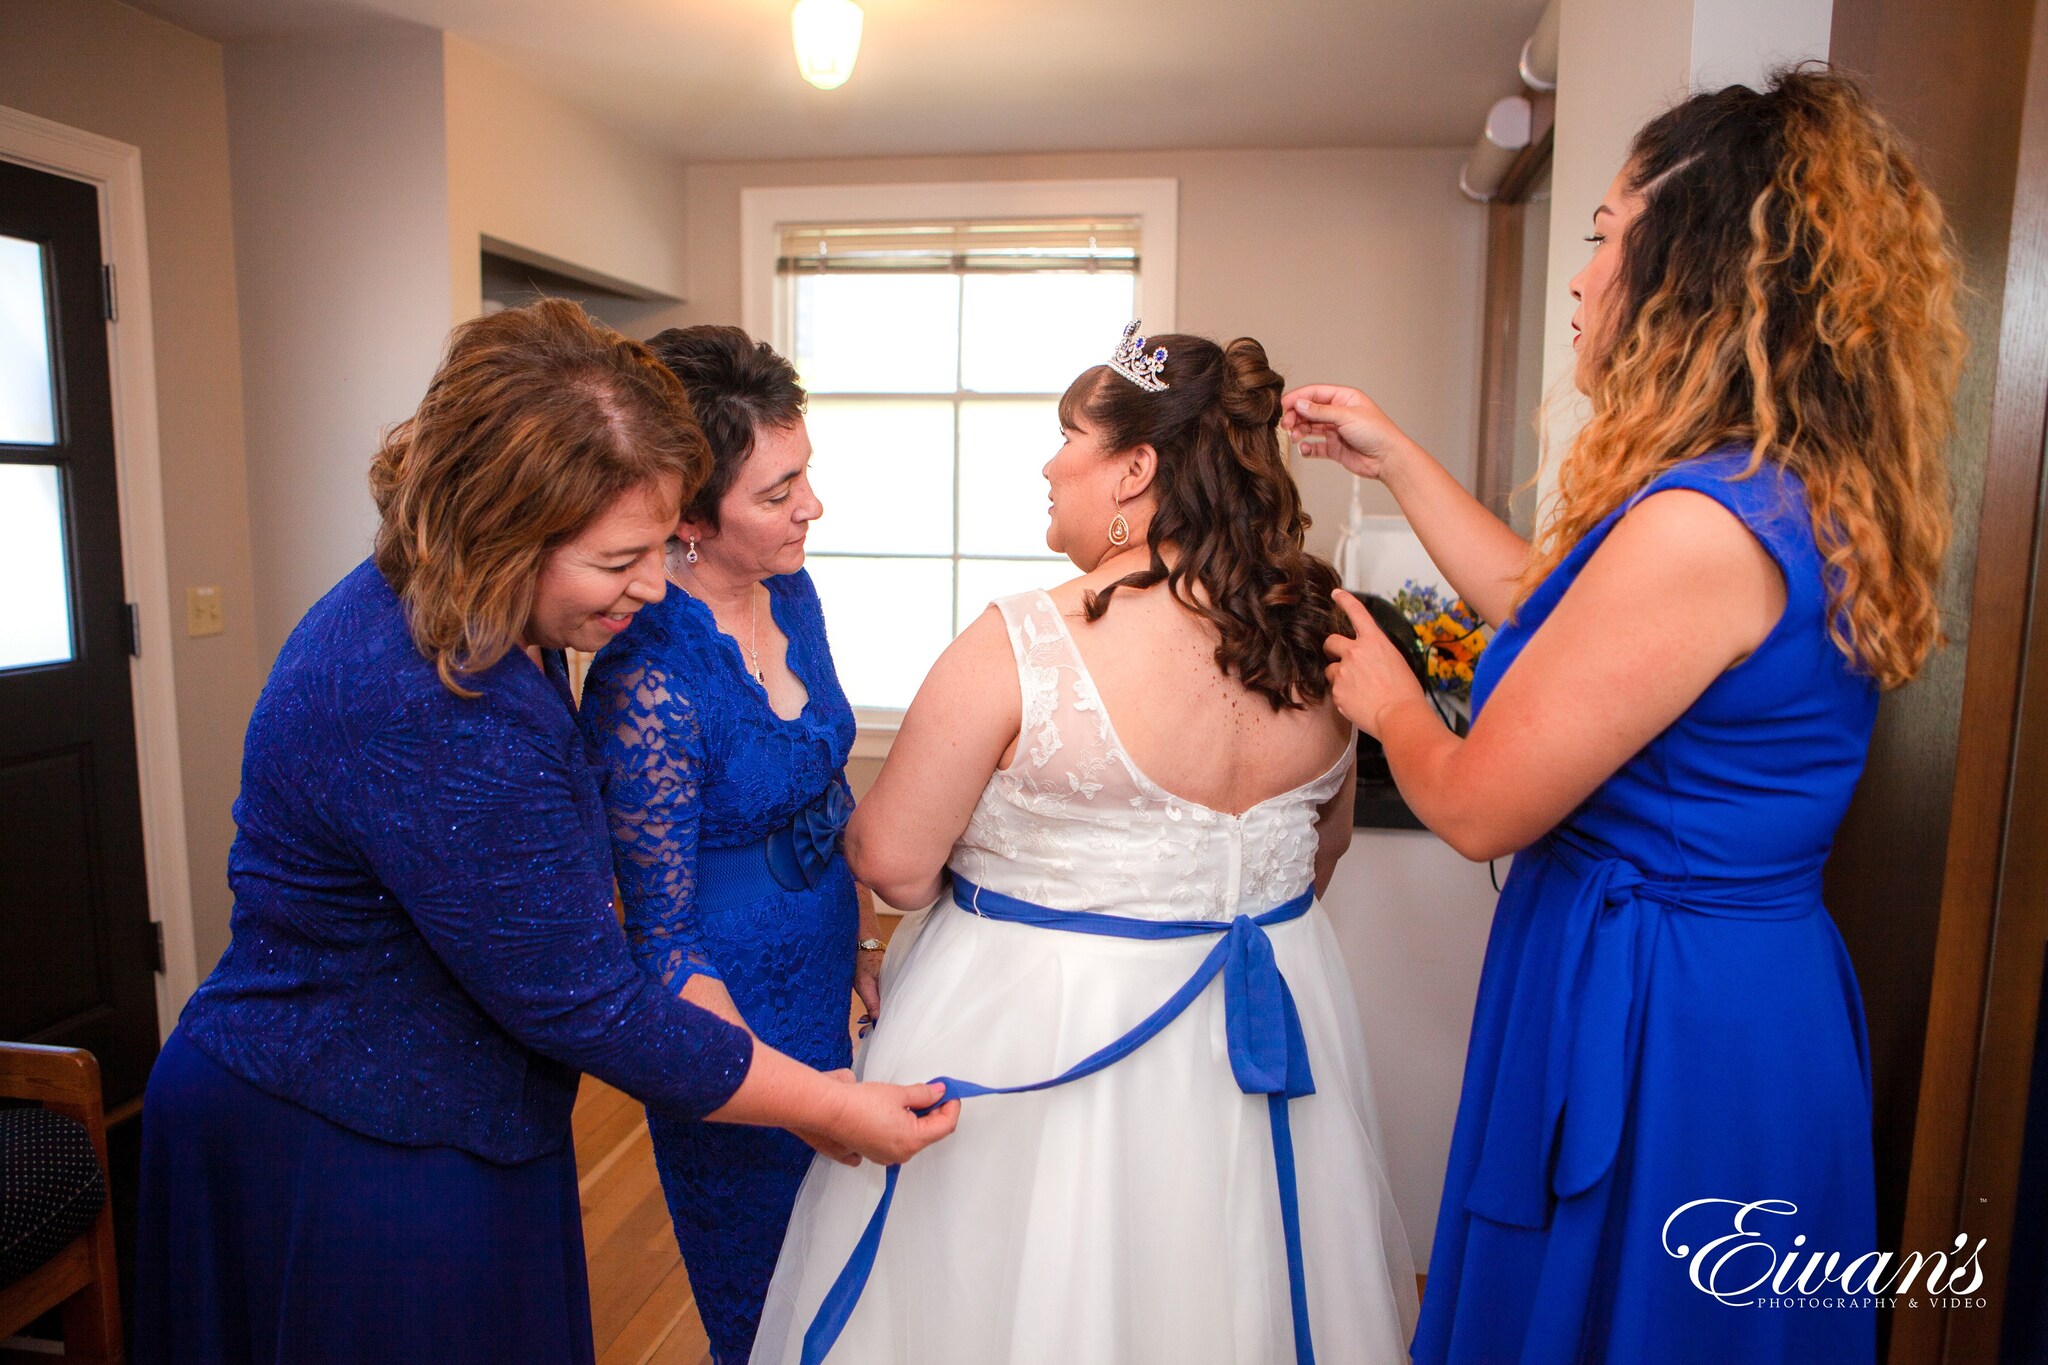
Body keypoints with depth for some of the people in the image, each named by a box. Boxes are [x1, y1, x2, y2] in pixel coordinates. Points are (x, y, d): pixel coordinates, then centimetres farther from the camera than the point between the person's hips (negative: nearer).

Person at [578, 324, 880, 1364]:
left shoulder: (789, 592, -4)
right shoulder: (646, 681, -27)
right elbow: (662, 936, -20)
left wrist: (867, 944, 13)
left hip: (822, 980, 7)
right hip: (728, 1023, -7)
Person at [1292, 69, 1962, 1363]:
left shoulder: (1702, 525, -27)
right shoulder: (1795, 494, 4)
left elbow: (1479, 806, -21)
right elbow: (1548, 604, 16)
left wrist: (1386, 696, 0)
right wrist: (1396, 459, 19)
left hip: (1661, 1029, -9)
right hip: (1753, 982, 9)